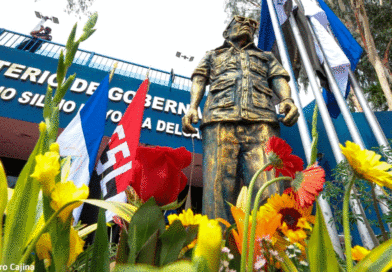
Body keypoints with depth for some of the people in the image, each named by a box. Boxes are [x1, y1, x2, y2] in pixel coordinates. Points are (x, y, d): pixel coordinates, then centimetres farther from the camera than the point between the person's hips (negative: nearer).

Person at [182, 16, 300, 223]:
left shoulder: (266, 57, 39)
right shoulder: (213, 55, 36)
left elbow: (279, 80, 23)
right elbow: (199, 79, 21)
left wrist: (287, 100, -1)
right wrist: (192, 107, 0)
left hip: (261, 122, 1)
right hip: (220, 120, 0)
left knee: (268, 192, -17)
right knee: (217, 185, -15)